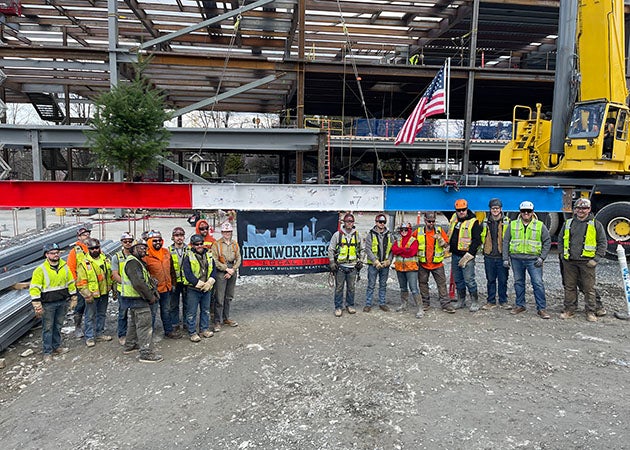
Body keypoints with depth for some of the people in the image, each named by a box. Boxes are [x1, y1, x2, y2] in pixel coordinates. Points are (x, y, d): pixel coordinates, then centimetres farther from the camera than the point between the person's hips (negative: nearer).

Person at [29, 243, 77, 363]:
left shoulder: (64, 267, 2)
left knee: (58, 326, 16)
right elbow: (34, 289, -13)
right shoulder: (40, 270, -12)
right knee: (47, 328, 4)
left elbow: (71, 283, 11)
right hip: (48, 304, -4)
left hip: (62, 302, 4)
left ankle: (57, 346, 30)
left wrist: (73, 299, 11)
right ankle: (48, 352, 13)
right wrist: (37, 307, -16)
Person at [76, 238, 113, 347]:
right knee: (90, 317, 2)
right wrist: (87, 295, -15)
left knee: (102, 314, 15)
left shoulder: (105, 260, 7)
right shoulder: (84, 263, -10)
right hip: (92, 295, -5)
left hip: (104, 293, 5)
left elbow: (111, 275, 16)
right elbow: (81, 282, -11)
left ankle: (100, 334, 27)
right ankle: (90, 337, 11)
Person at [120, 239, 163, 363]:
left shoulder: (138, 262, 18)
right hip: (137, 299, -11)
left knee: (134, 322, 24)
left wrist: (153, 292, 5)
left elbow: (146, 279, 18)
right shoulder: (132, 262, -18)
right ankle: (146, 353, -6)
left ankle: (130, 346, 38)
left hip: (134, 298, 11)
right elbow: (138, 283, -28)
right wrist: (150, 297, -19)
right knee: (145, 325, -9)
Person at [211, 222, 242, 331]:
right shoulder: (216, 244, -4)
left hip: (232, 273, 5)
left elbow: (238, 259, 7)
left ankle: (226, 318, 26)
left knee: (229, 297, 13)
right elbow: (215, 261, -10)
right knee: (219, 298, -6)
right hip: (221, 273, -5)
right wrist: (226, 269, -11)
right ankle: (217, 322, 1)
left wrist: (232, 270, -6)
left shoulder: (235, 244, 11)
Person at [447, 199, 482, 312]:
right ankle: (461, 301, 25)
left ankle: (475, 302, 5)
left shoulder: (473, 222, -11)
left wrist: (468, 255, -17)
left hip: (467, 256, -7)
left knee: (469, 279, -8)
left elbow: (477, 240, -14)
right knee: (458, 280, 13)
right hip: (455, 255, 7)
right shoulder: (454, 219, 10)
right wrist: (448, 246, 16)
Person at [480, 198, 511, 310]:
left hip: (502, 256, -2)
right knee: (490, 280, 9)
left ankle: (503, 301, 16)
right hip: (489, 256, 2)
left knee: (503, 280, 4)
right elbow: (481, 237, 19)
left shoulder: (507, 222, 1)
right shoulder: (485, 222, 8)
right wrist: (483, 247, 8)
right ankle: (491, 301, 17)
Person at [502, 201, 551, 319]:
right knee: (518, 282, 10)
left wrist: (542, 257, -3)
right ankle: (520, 305, 22)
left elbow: (547, 242, 7)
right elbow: (506, 242, 9)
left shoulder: (540, 225, 4)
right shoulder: (513, 225, 7)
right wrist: (505, 258, 3)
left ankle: (542, 308, 3)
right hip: (516, 259, 2)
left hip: (533, 259, -2)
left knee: (538, 283, -5)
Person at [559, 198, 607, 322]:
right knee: (569, 287, 8)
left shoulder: (596, 224, 2)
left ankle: (591, 312, 12)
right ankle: (569, 310, 17)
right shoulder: (568, 223, 10)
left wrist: (596, 259, -6)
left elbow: (603, 243, 2)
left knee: (589, 288, 2)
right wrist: (563, 255, 8)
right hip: (569, 262, 3)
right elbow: (561, 240, 19)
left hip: (587, 262, -3)